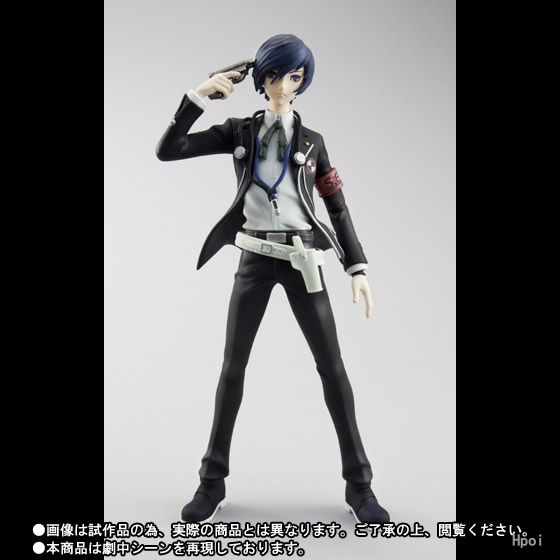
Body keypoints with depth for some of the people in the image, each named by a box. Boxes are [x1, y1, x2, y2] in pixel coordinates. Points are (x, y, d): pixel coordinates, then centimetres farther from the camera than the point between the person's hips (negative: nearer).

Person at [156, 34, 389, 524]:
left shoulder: (312, 141, 10)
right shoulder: (239, 131, 8)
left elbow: (337, 209, 7)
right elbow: (167, 151, -1)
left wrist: (358, 268, -1)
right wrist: (199, 96, -9)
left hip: (302, 260, 0)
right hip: (255, 258, 0)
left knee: (332, 366, -4)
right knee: (233, 366, 0)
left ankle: (358, 485, 7)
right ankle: (213, 483, 13)